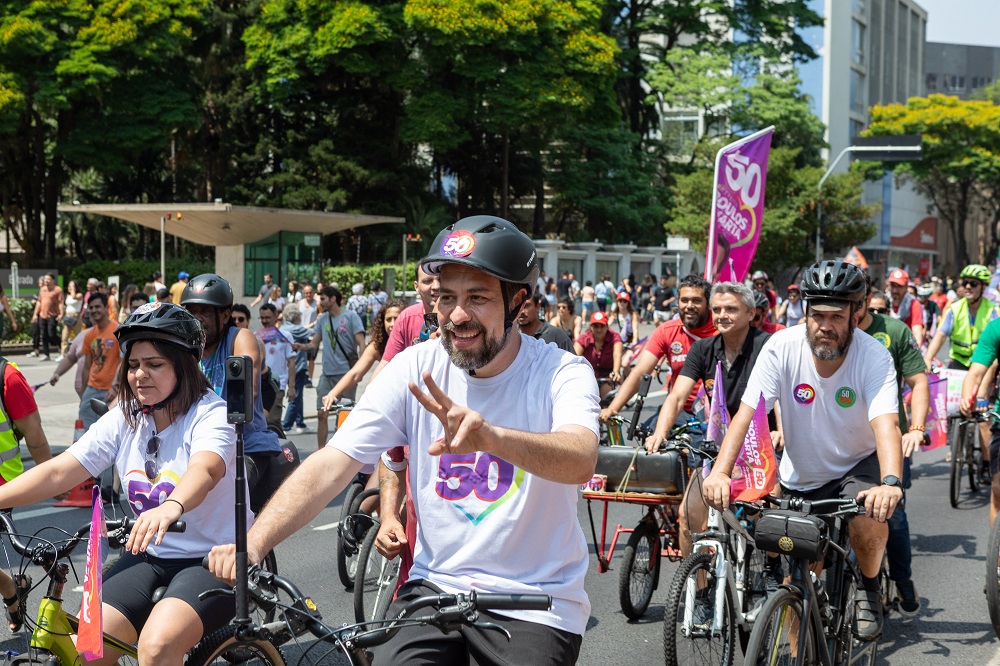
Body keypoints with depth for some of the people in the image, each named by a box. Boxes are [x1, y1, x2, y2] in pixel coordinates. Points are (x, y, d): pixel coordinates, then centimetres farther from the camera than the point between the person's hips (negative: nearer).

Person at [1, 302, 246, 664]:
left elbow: (204, 469, -37)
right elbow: (59, 471, -6)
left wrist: (171, 507, -58)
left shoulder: (211, 414, -14)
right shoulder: (123, 420, 3)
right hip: (150, 557, 6)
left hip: (214, 558, -6)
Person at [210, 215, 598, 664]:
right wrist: (252, 545, -26)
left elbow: (581, 460, -32)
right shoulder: (416, 369, -3)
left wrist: (490, 437, -53)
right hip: (437, 585, 2)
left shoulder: (560, 373, -10)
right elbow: (330, 464, -10)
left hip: (535, 604, -2)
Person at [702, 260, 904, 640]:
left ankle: (868, 588, -2)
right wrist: (720, 471, -41)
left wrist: (890, 482, -56)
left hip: (856, 465, -1)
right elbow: (747, 412, -25)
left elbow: (886, 424, -36)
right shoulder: (782, 347, -19)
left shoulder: (874, 356, -22)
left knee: (869, 516, -32)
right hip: (799, 476, 2)